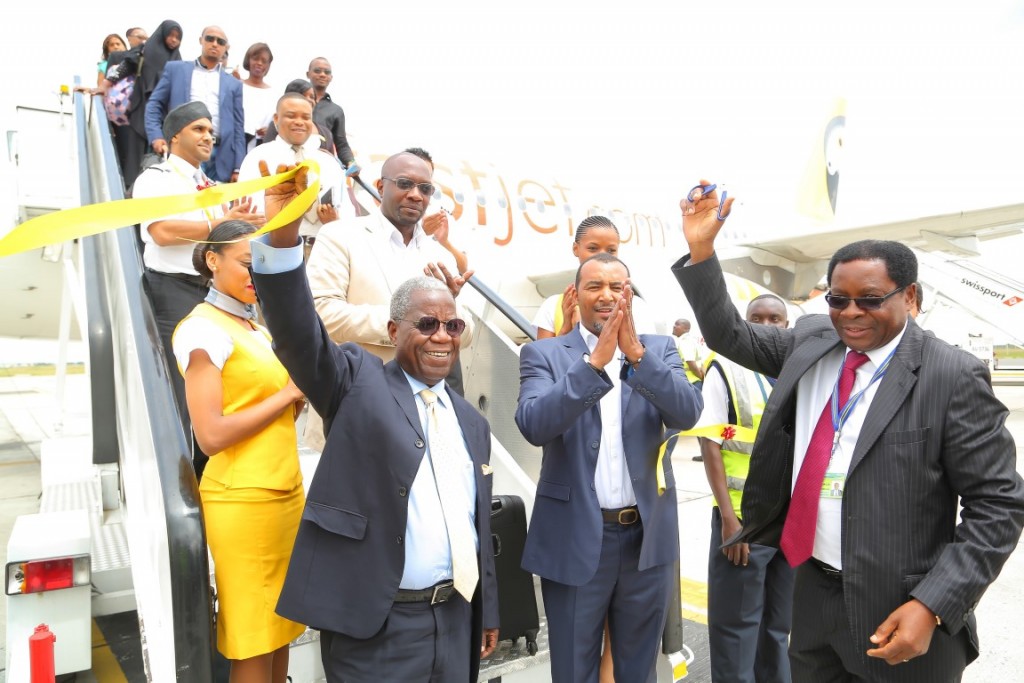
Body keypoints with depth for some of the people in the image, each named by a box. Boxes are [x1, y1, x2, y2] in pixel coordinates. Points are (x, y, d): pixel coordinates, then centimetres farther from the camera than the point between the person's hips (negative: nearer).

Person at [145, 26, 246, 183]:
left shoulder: (233, 84, 17)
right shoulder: (176, 69, 15)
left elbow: (238, 129, 11)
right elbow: (155, 104, 11)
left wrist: (237, 168, 2)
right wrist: (156, 136, -7)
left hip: (218, 157, 1)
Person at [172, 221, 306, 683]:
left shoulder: (255, 329, 14)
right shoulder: (203, 328, -10)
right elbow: (211, 435, -18)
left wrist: (303, 388, -2)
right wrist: (286, 394, -12)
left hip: (287, 492, 8)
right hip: (242, 500, -7)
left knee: (280, 629, 15)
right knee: (253, 644, 4)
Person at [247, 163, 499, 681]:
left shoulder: (471, 422, 11)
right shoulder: (358, 383, -4)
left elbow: (478, 523, 14)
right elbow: (299, 336, -21)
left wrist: (487, 612, 16)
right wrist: (283, 232, -35)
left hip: (456, 620, 5)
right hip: (376, 627, -5)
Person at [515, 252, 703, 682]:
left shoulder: (660, 349, 3)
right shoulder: (544, 354, -3)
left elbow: (687, 414, -12)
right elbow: (534, 426, -20)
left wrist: (636, 352, -25)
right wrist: (595, 360, -28)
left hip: (647, 536, 2)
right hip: (575, 539, -2)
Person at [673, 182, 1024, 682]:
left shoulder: (953, 377, -14)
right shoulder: (811, 343, 2)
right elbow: (729, 335, 8)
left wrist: (931, 606, -19)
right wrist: (701, 249, -5)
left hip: (900, 614, -5)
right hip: (814, 595, 5)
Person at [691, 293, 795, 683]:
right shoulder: (726, 368, -7)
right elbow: (710, 445, -11)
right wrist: (728, 517, -16)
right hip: (744, 518, -5)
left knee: (780, 623, 19)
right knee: (736, 625, 6)